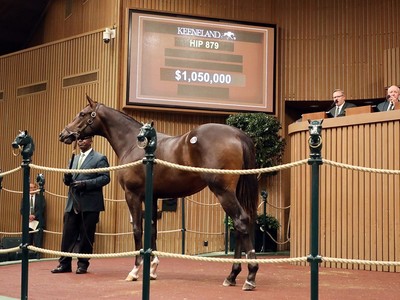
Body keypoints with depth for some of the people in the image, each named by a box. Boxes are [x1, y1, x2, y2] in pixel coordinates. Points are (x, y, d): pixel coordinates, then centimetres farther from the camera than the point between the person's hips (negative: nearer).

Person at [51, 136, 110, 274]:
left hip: (89, 204, -6)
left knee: (86, 236, 1)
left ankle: (83, 264, 11)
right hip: (73, 204, 6)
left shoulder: (99, 158, -2)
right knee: (68, 235, 5)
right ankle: (64, 264, 11)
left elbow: (105, 178, -11)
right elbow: (68, 181, 21)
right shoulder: (74, 159, 19)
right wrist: (67, 178, -4)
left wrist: (86, 183, -20)